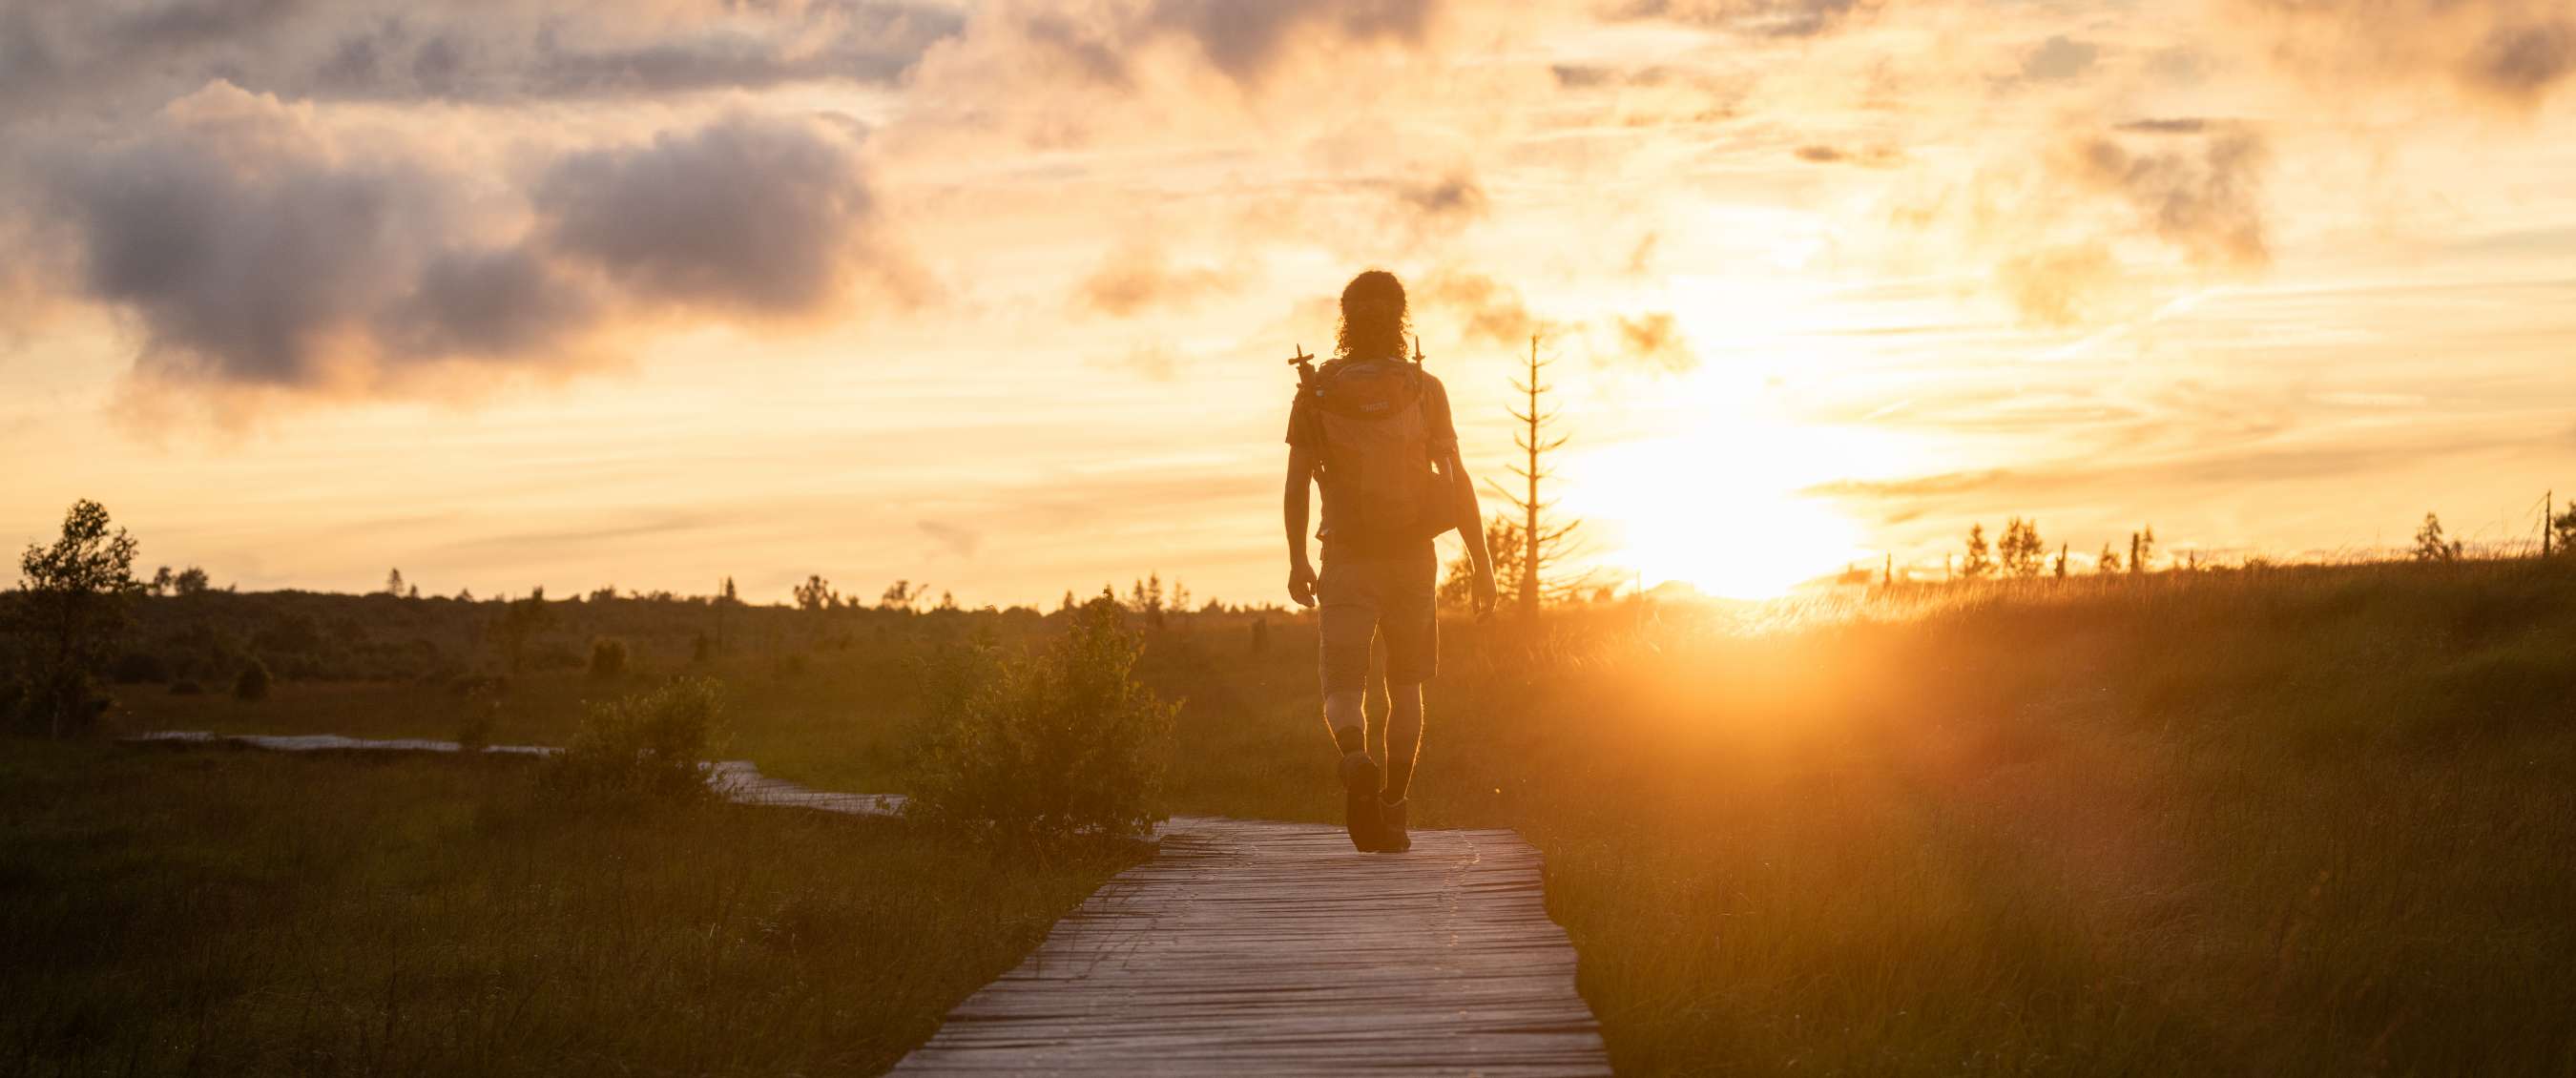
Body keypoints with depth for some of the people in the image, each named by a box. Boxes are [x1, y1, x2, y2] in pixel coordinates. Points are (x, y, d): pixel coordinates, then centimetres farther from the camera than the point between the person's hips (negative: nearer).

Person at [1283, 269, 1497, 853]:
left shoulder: (1317, 391, -1)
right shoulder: (1424, 389, -3)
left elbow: (1296, 484, -4)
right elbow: (1458, 480, -7)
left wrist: (1297, 562, 6)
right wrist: (1483, 564, -3)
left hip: (1347, 562, -1)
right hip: (1413, 558, 1)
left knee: (1343, 690, 0)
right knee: (1404, 685, 17)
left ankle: (1358, 764, -32)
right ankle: (1393, 813, 14)